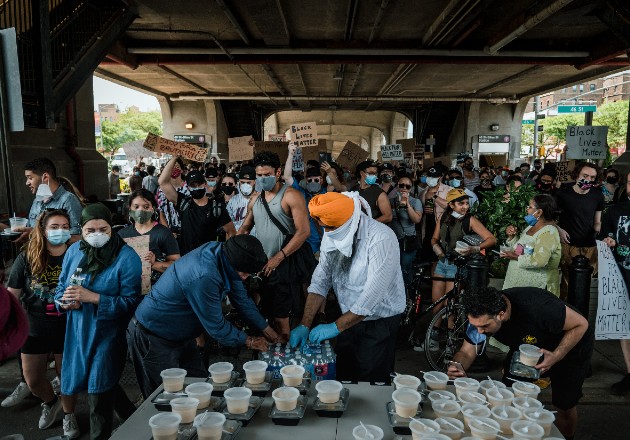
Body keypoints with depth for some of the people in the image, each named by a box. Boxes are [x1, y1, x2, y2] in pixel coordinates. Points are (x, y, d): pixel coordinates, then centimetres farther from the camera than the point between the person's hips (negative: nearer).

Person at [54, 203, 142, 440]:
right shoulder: (74, 251, 1)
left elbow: (131, 302, -21)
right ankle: (134, 418, 43)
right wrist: (65, 302, -13)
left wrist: (92, 297, -28)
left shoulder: (127, 257, -17)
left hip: (109, 334, -6)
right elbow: (61, 287, 10)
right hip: (79, 331, 6)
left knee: (99, 392, 1)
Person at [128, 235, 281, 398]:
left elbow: (241, 298, 2)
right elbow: (216, 326, -24)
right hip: (152, 338, -9)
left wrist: (266, 329, 6)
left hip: (180, 336, 9)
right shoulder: (204, 278, -38)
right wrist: (249, 341, -9)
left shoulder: (221, 251, -11)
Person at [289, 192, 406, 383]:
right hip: (350, 318, 6)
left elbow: (373, 293, -29)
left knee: (372, 382, 5)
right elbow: (320, 281, -4)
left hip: (379, 322, -6)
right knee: (343, 377, 17)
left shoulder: (380, 238, -26)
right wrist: (305, 325, -11)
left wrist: (336, 327, -24)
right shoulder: (332, 236, -5)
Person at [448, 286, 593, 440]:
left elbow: (581, 324, -28)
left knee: (565, 407, 0)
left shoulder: (537, 308, -43)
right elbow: (467, 352, -17)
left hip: (569, 347, -4)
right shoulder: (482, 316, -26)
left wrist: (556, 357, -39)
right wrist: (457, 367, -39)